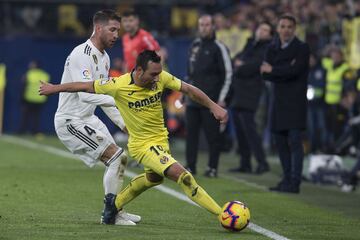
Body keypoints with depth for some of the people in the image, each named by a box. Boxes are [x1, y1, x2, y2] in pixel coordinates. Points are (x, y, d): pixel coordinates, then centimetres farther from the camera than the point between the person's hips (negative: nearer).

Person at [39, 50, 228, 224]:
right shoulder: (119, 85, -23)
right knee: (181, 175, -22)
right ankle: (221, 214, -18)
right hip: (142, 144, -7)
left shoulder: (161, 78, -13)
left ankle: (116, 203, 52)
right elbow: (85, 86, -10)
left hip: (161, 139, 7)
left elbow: (188, 89, -3)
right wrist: (55, 88, 1)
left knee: (153, 178, 31)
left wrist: (213, 106, -11)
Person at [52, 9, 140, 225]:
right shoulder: (82, 55, -21)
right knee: (117, 157, -15)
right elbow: (85, 93, -31)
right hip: (71, 121, -10)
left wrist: (123, 122, 12)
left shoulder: (104, 58, 11)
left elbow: (102, 95, 19)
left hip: (88, 119, 10)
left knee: (119, 159, 15)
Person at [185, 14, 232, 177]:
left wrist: (222, 98, -10)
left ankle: (212, 168, 4)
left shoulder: (218, 48, -5)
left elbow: (228, 74, -6)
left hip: (211, 101, -6)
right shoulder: (194, 46, 14)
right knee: (191, 133, 5)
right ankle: (191, 166, 11)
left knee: (212, 136, -2)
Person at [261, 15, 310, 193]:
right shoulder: (272, 48, 12)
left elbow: (295, 71, -16)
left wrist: (272, 70, -6)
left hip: (295, 101, -6)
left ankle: (294, 183, -15)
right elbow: (265, 73, 1)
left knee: (294, 141, -12)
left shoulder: (302, 48, -3)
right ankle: (287, 180, 17)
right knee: (280, 142, 8)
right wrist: (285, 71, -12)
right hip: (278, 101, 6)